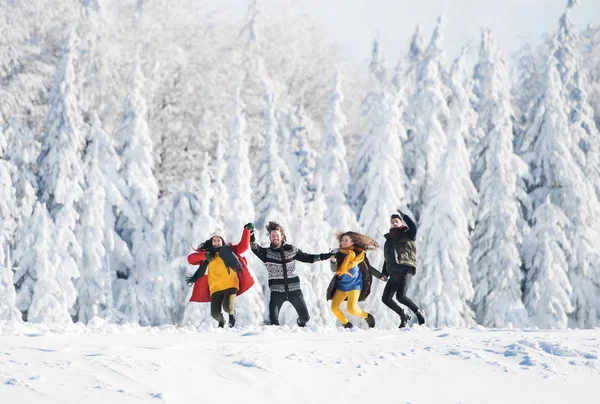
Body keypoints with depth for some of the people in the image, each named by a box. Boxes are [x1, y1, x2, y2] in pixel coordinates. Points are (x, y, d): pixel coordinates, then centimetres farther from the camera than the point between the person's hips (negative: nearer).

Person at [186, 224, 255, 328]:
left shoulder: (228, 250, 13)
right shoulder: (207, 253, 13)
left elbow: (243, 246, 6)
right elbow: (190, 259, 4)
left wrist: (246, 230, 1)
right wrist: (204, 256, -11)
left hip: (230, 285, -1)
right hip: (215, 288, 1)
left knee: (227, 307, -22)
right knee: (215, 313, -9)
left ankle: (232, 313, 19)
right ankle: (221, 321, 31)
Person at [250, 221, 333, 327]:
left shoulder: (292, 250, 5)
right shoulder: (267, 253, -1)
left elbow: (307, 258, 14)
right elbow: (256, 250, -19)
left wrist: (326, 256, 8)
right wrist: (252, 239, -39)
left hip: (294, 290, 2)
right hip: (277, 291, -2)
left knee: (305, 317, 6)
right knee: (273, 320, -13)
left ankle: (300, 323, 41)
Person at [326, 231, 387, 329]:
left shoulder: (359, 254, -3)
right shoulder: (339, 254, -3)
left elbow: (368, 267, 12)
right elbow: (334, 269, -11)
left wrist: (380, 276, 13)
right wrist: (333, 261, -31)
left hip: (355, 284, -3)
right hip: (341, 284, 3)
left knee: (352, 309, -18)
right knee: (334, 308, -5)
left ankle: (368, 317, 12)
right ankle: (347, 325, 20)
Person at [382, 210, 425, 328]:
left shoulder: (407, 235, 4)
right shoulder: (389, 240, 23)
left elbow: (413, 227, -20)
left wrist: (403, 215, -14)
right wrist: (384, 273, 18)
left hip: (405, 270, -7)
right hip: (394, 273, 7)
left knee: (400, 296, -23)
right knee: (386, 298, 2)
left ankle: (418, 312, -2)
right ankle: (403, 316, 19)